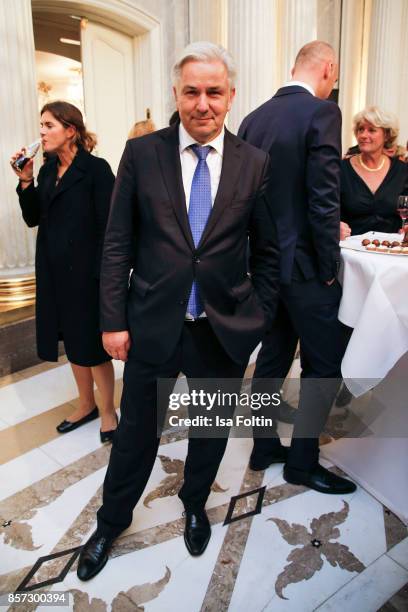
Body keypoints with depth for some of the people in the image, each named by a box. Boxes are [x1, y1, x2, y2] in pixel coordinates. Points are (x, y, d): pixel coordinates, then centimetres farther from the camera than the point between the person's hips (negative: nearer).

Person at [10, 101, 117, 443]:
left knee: (93, 344, 3)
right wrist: (25, 181, -4)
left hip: (85, 271, -7)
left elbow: (108, 226, -14)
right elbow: (33, 218, 9)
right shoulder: (48, 171, 10)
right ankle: (87, 405, 32)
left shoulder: (96, 169, -11)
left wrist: (104, 276, -17)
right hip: (54, 271, 7)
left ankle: (108, 411, 21)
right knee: (73, 342, 15)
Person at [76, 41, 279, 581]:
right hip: (153, 326, -1)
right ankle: (112, 521, 43)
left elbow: (266, 249, 5)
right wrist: (113, 320, -5)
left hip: (225, 329, 2)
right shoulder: (141, 153, -4)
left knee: (211, 431, 20)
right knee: (136, 433, 15)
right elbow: (117, 243, -3)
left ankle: (195, 504, 50)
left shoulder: (254, 163, -1)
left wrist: (260, 315, 2)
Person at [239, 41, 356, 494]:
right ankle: (302, 462, 18)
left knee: (273, 354, 17)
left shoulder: (253, 118, 9)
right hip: (303, 263, -7)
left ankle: (264, 447, 29)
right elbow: (324, 199, -19)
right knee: (324, 363, 7)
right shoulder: (322, 112, -13)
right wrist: (329, 267, -11)